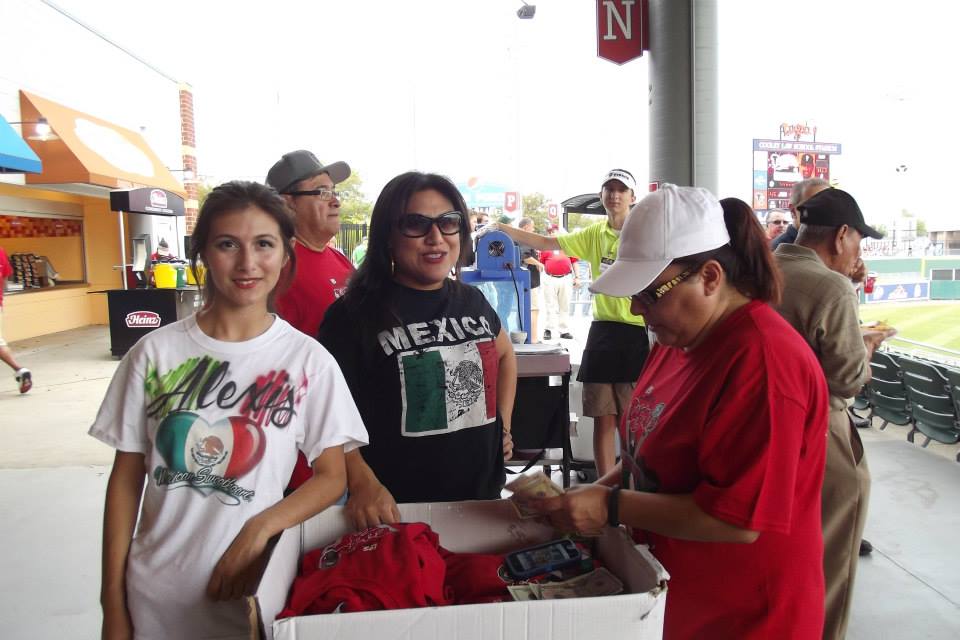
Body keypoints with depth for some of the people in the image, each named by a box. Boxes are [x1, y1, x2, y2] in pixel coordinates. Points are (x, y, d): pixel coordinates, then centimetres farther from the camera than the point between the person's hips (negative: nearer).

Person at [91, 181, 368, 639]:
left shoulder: (308, 359, -9)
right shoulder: (155, 352, -5)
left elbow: (332, 476, -4)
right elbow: (126, 479, 1)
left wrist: (261, 526, -19)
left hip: (254, 592, -1)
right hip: (154, 600, 1)